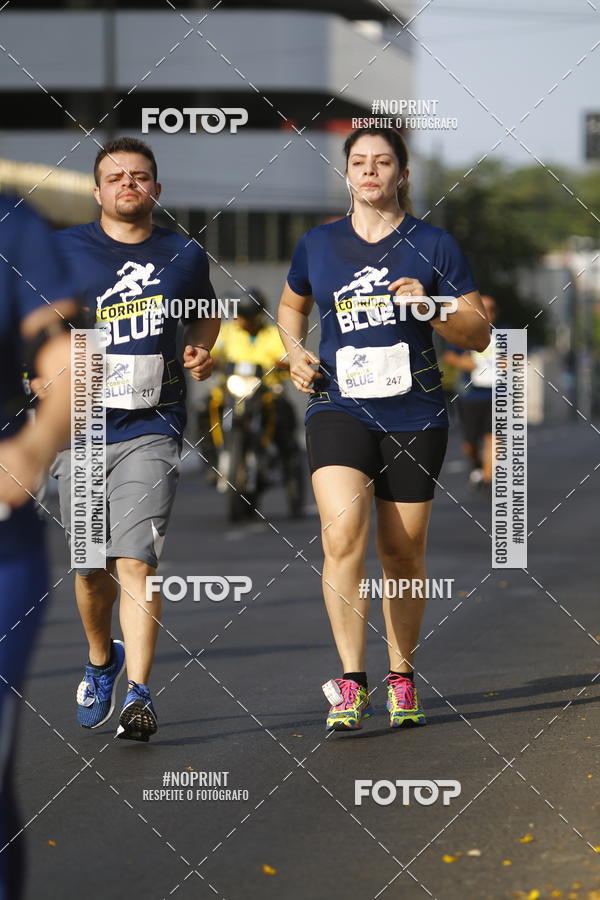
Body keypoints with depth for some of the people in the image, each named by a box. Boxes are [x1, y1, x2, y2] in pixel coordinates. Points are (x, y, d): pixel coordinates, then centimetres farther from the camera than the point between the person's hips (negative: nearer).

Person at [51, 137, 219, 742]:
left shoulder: (184, 256, 7)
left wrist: (201, 352, 5)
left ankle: (138, 694, -16)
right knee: (90, 566, 11)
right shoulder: (63, 250, 2)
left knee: (136, 562, -15)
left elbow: (205, 314, 25)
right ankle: (101, 661, 38)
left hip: (150, 430, -1)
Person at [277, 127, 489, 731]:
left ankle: (401, 675, 23)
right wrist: (296, 354, 7)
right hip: (338, 406, 0)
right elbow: (291, 306, 26)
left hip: (414, 414, 0)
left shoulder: (433, 245, 2)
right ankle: (351, 682, -19)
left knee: (402, 551, 5)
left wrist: (431, 308, -15)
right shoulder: (318, 245, 8)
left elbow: (479, 334, 3)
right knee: (342, 535, -19)